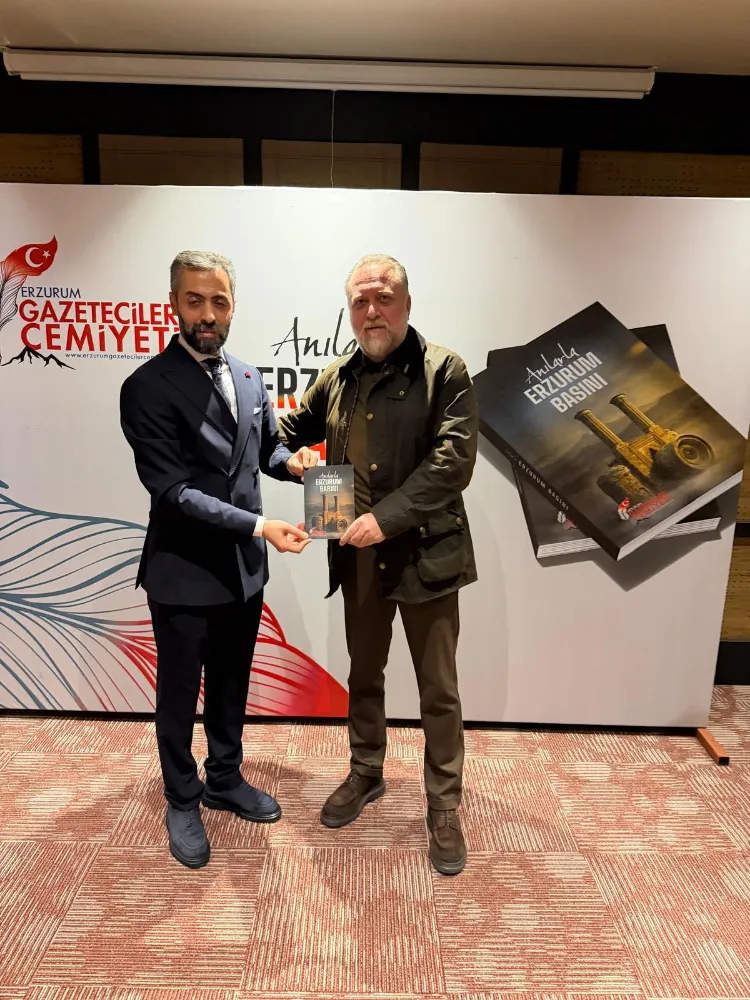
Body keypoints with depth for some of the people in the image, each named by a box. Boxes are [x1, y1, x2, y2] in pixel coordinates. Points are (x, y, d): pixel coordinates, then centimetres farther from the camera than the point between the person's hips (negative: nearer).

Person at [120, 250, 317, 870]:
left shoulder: (248, 378, 5)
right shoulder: (149, 387, -16)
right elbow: (174, 490, -22)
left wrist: (290, 460, -5)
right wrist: (258, 525, -28)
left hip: (244, 568, 6)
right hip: (184, 574, -6)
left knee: (232, 684, 22)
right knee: (180, 693, 14)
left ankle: (225, 781, 44)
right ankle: (182, 802, 37)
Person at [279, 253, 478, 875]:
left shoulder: (445, 372, -7)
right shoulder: (337, 379, 8)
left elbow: (453, 461, -17)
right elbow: (291, 431, 21)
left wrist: (387, 517, -23)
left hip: (424, 553, -4)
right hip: (358, 555, 5)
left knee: (438, 689, 8)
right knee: (364, 674, 20)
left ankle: (444, 806, 28)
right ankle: (366, 775, 43)